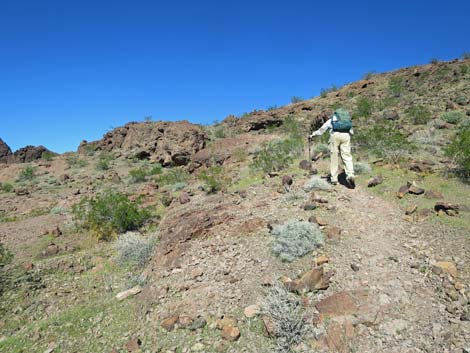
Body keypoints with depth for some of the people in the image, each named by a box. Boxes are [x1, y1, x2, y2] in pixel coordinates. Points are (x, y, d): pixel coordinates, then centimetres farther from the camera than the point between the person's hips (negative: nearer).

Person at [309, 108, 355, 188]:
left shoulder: (331, 120, 27)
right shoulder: (347, 118, 33)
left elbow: (321, 130, 31)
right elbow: (351, 132, 38)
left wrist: (312, 135, 43)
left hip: (335, 135, -1)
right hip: (346, 136, 1)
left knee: (334, 158, 5)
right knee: (347, 157, 0)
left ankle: (334, 179, 7)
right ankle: (350, 175, -20)